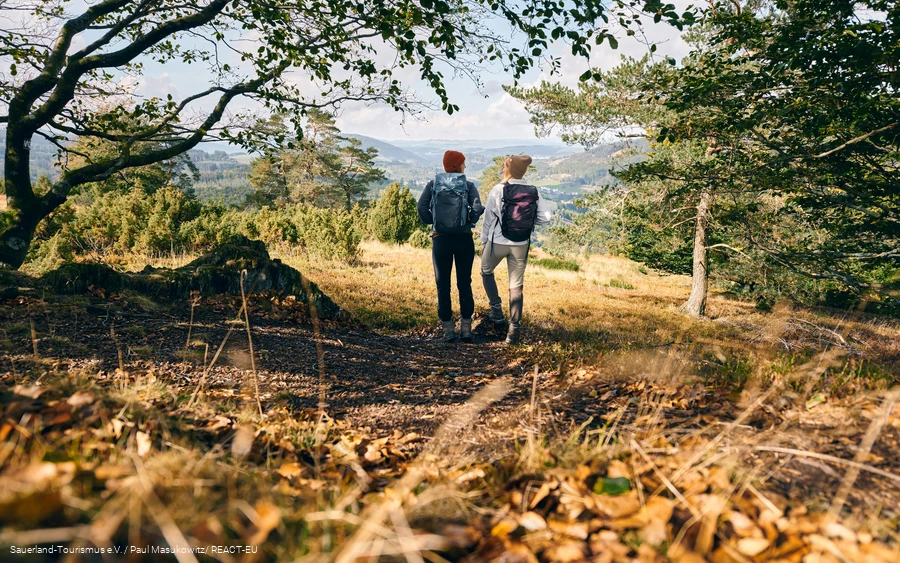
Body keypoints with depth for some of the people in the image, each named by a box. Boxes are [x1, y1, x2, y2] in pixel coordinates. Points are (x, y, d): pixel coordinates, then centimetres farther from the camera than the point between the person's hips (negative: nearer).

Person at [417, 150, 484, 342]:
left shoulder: (433, 184, 2)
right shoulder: (468, 185, -1)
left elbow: (421, 207, -10)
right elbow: (477, 209, -14)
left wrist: (431, 223, 6)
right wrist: (469, 223, 3)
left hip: (441, 239, 0)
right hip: (464, 239, 0)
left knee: (443, 285, 8)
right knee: (465, 283, 10)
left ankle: (448, 329, 10)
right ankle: (466, 328, 12)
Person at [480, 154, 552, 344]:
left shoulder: (498, 190, -11)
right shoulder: (533, 192, -2)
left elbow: (488, 218, -6)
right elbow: (546, 216, -8)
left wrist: (484, 241, 6)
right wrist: (529, 221, 7)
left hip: (498, 242, -3)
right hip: (521, 245, 3)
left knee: (486, 271, 25)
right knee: (516, 286, 9)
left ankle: (497, 310, 20)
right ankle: (513, 328, 6)